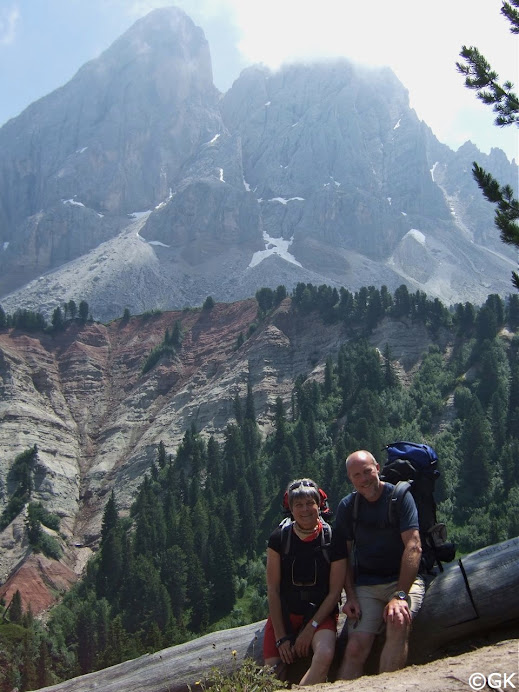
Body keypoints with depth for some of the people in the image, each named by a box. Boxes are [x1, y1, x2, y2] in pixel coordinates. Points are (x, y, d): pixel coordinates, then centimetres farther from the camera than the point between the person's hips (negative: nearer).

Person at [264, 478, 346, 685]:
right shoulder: (279, 538, -3)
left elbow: (334, 592, -3)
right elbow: (273, 589, -2)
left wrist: (311, 628, -10)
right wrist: (281, 636, -7)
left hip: (320, 613, -1)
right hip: (283, 613, 1)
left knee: (324, 655, -31)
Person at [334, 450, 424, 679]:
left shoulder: (399, 497, -6)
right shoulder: (347, 506, 5)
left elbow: (413, 547, -14)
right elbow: (344, 555, 8)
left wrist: (400, 595, -23)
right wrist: (350, 596, -7)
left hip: (404, 579, -2)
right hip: (366, 585, 3)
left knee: (398, 623, -32)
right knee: (355, 647, -17)